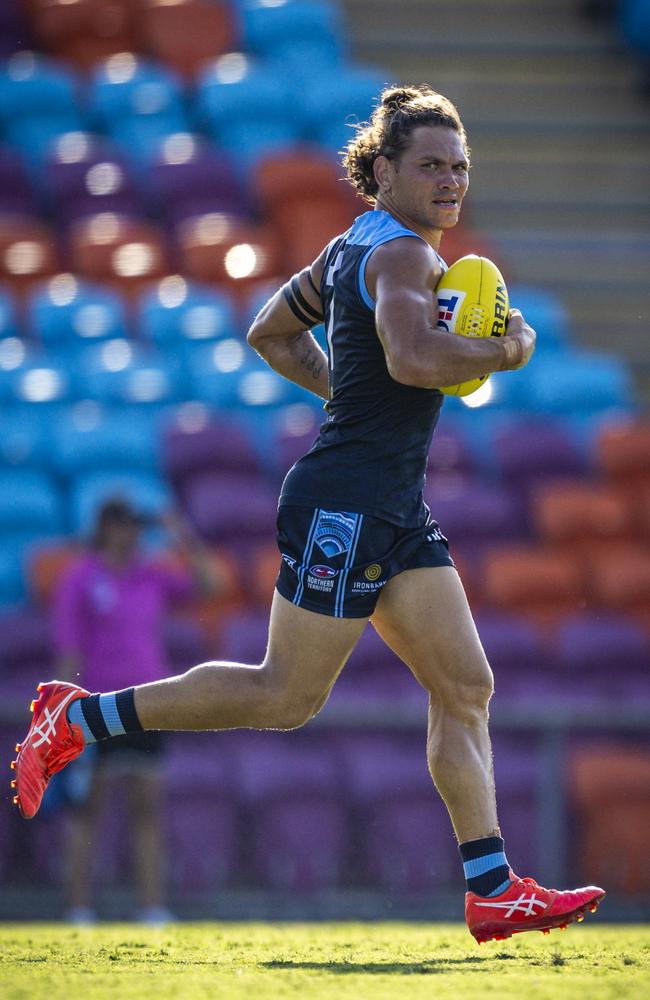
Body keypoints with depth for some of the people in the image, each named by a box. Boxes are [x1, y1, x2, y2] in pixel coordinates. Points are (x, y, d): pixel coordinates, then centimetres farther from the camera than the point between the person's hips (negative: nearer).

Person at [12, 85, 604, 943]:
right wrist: (505, 351, -18)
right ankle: (80, 718, 7)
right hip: (347, 503, -10)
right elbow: (412, 357, -33)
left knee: (466, 688, 4)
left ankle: (492, 889, 2)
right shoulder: (402, 254, -14)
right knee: (289, 695, -3)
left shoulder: (354, 247, 16)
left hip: (396, 514, 10)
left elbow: (270, 334, 26)